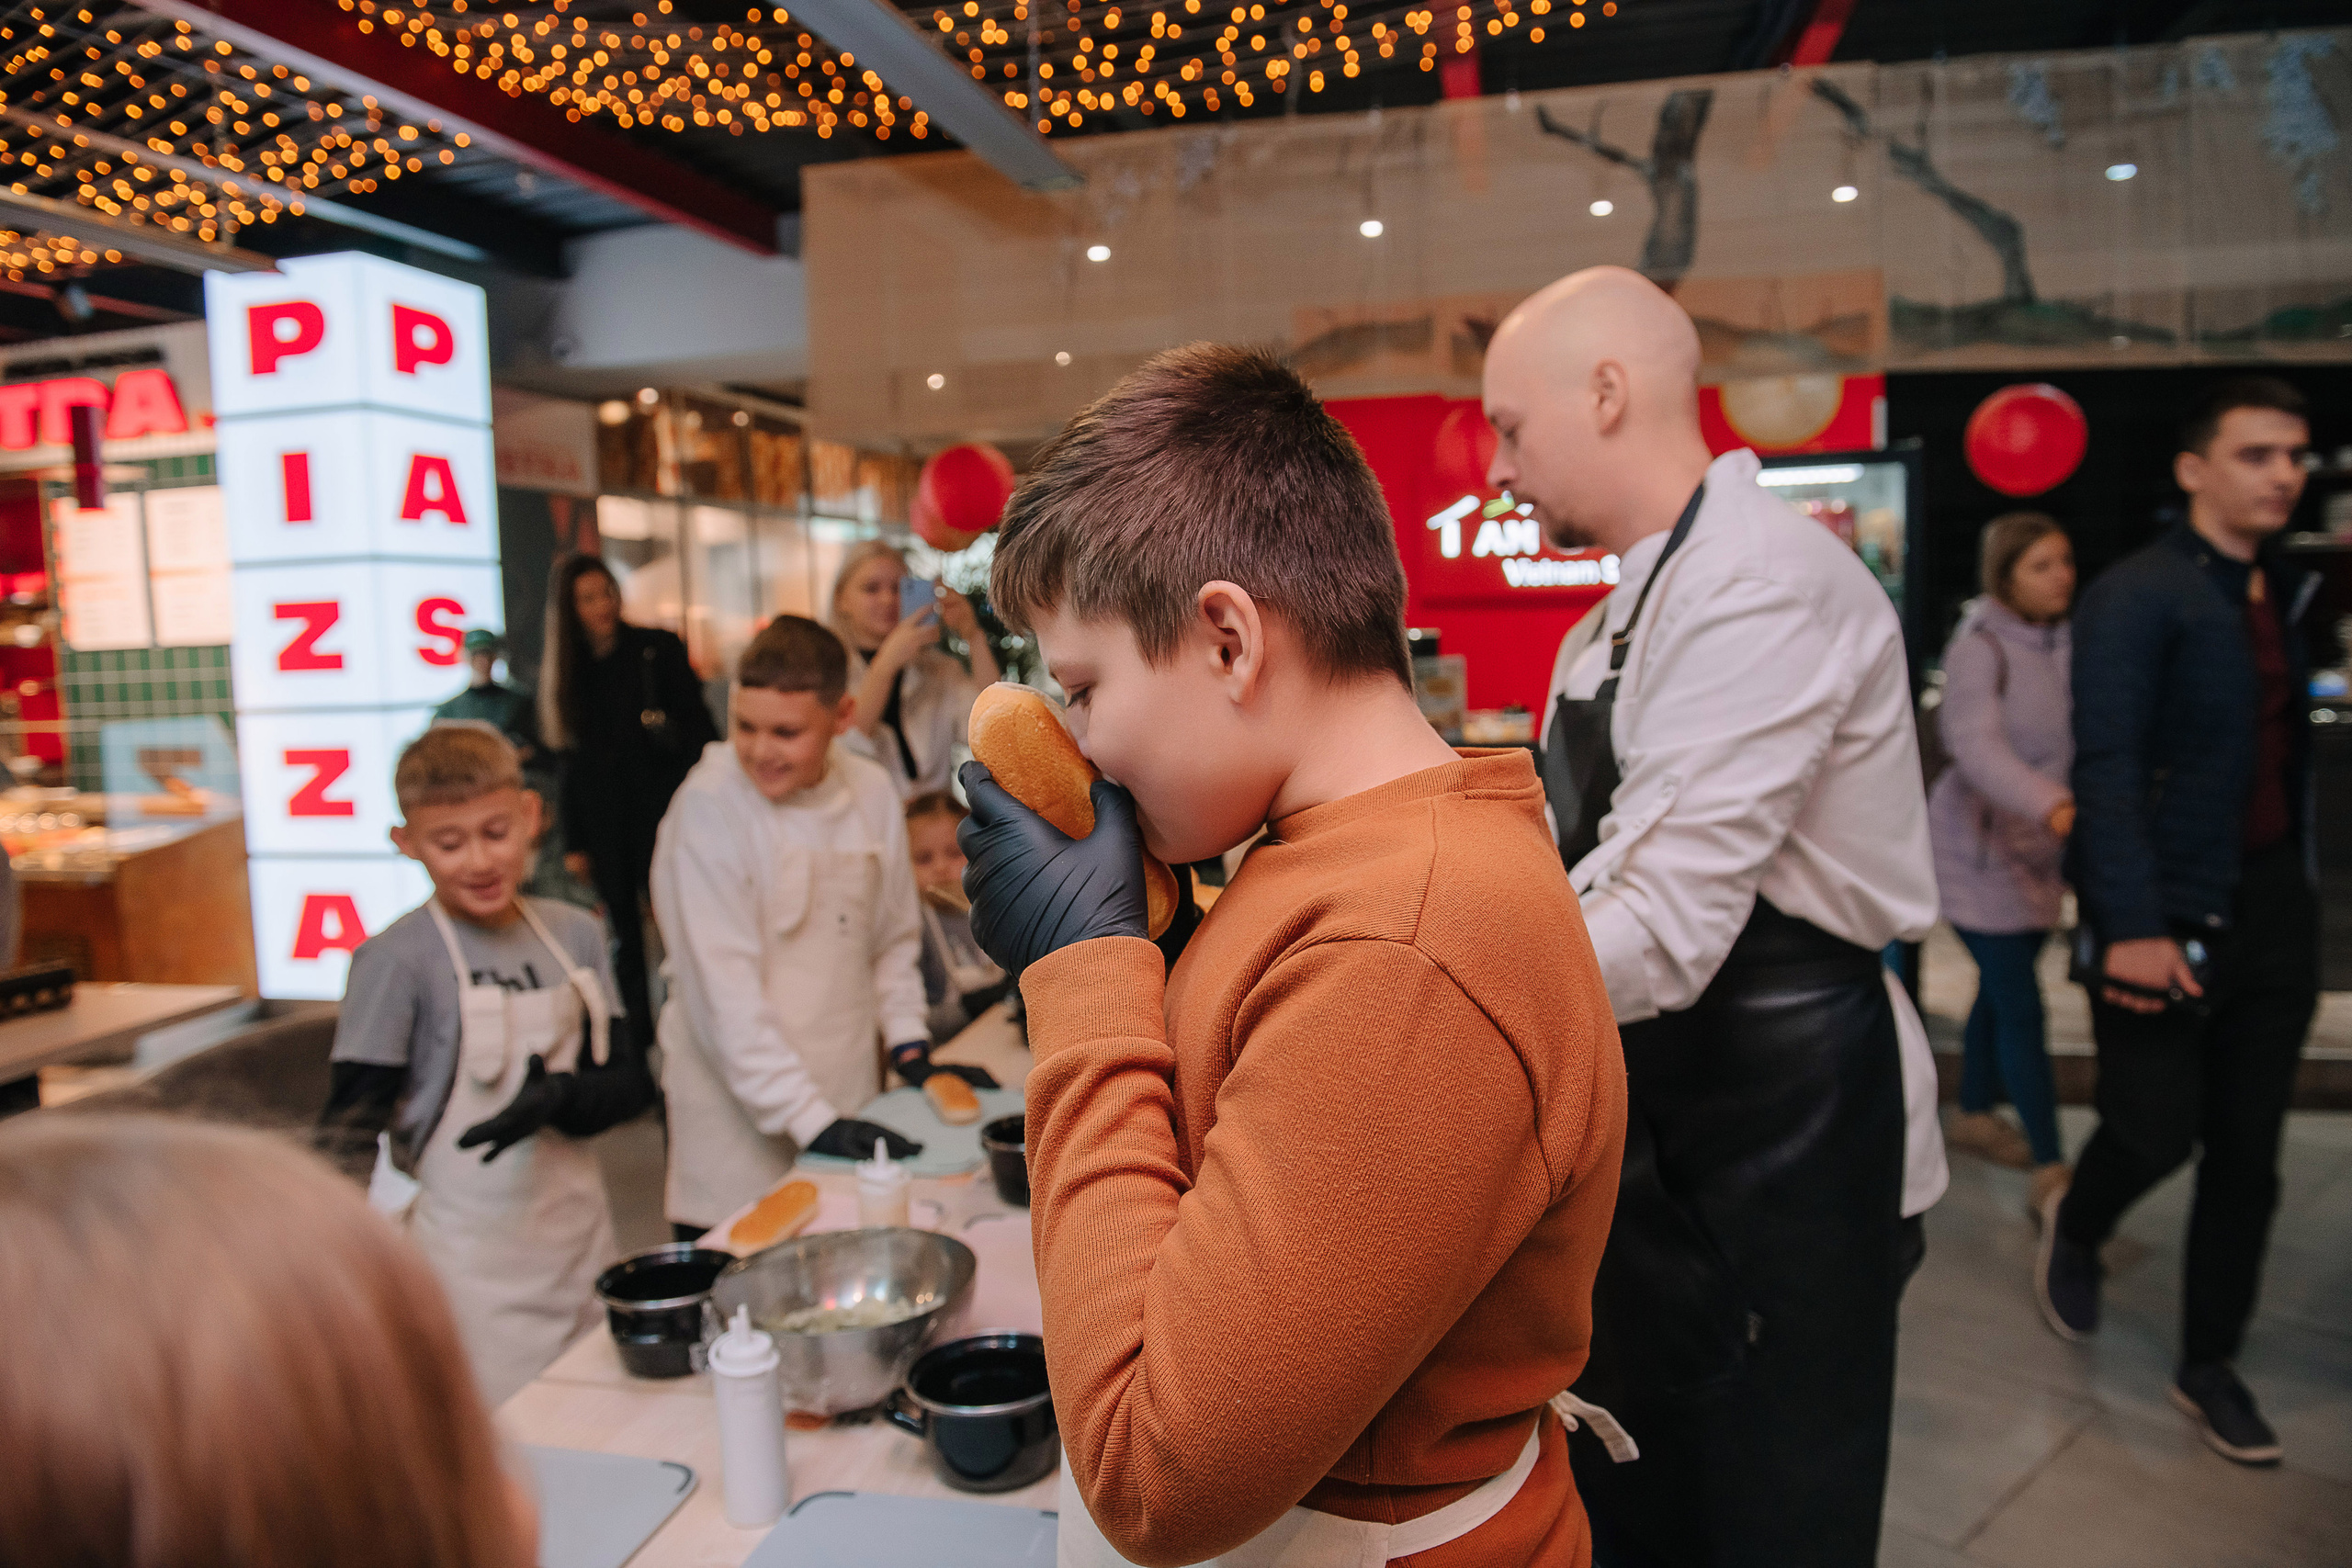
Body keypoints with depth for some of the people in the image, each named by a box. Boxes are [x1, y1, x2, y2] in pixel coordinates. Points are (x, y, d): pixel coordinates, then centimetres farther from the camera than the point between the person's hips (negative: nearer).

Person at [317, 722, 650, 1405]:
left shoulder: (575, 934, 3)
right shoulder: (397, 960, -11)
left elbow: (629, 1079, 5)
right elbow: (350, 1128, -11)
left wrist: (559, 1098, -15)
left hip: (581, 1245, 5)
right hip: (475, 1275, -5)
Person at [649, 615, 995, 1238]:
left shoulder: (873, 792, 1)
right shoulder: (708, 806, -14)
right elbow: (723, 993, -17)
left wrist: (912, 1047, 6)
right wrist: (810, 1120, -18)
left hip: (848, 1098, 5)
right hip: (738, 1113, -4)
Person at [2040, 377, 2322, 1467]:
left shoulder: (2287, 592, 11)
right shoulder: (2137, 597, -10)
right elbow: (2106, 770, -17)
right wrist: (2132, 925, -22)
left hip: (2273, 904, 6)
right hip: (2168, 915, -6)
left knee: (2247, 1152, 10)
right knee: (2157, 1129, -2)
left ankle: (2209, 1368, 25)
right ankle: (2074, 1237, 32)